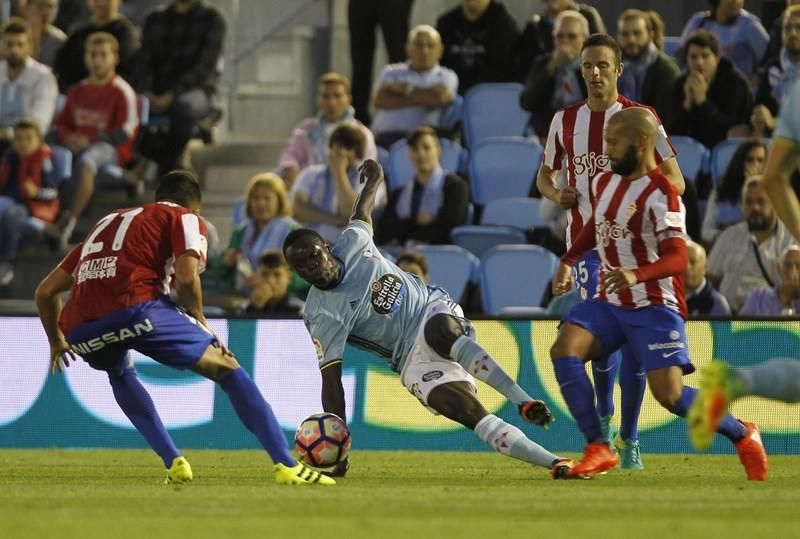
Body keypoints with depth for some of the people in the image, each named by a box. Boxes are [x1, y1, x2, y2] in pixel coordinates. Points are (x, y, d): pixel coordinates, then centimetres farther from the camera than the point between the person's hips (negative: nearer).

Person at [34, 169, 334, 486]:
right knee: (228, 369, 10)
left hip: (79, 329, 5)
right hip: (137, 309, -5)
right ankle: (286, 466, 0)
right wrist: (199, 323, 16)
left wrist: (56, 341, 48)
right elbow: (186, 277, -1)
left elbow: (46, 291, 33)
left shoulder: (106, 223, 35)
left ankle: (173, 463, 23)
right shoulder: (184, 217, 19)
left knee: (120, 374, 38)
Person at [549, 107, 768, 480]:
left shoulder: (660, 194, -17)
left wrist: (638, 275, -42)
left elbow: (677, 258, -25)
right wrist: (568, 262, 15)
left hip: (655, 306, -7)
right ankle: (598, 449, -12)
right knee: (564, 351, -17)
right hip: (609, 304, 7)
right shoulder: (604, 183, 8)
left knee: (669, 394, -16)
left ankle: (743, 436, 10)